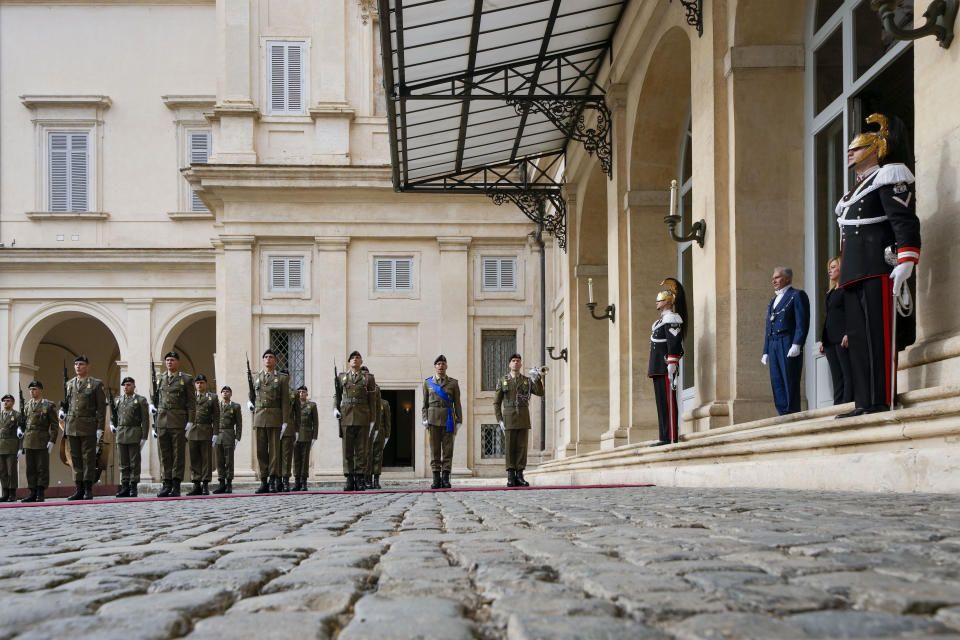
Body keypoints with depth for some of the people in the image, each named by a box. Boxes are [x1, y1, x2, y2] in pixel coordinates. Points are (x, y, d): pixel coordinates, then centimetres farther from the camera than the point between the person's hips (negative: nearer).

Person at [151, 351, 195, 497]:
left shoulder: (186, 379, 2)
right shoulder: (159, 378, 13)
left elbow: (191, 402, -1)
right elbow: (155, 395, 27)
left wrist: (190, 421, -9)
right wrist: (152, 405, 5)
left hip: (178, 422, -4)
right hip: (162, 421, 4)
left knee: (178, 454, -2)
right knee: (164, 454, 4)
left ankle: (176, 486, 0)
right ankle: (167, 484, 9)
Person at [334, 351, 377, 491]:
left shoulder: (368, 378, 8)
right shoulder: (341, 377, 13)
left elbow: (372, 401, 6)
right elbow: (336, 394, 17)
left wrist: (372, 420, 1)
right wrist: (335, 408, -2)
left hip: (362, 417, -1)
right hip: (346, 416, 1)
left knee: (361, 449, -1)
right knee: (347, 449, 0)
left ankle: (360, 480, 3)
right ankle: (349, 480, 2)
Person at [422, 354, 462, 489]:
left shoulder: (453, 383, 8)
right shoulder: (428, 382, 11)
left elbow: (457, 404, 7)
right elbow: (425, 403, 11)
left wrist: (459, 421, 1)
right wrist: (425, 419, 1)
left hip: (448, 419, 0)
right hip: (433, 419, 1)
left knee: (448, 450, -2)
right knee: (435, 450, -1)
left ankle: (445, 478, 1)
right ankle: (436, 479, 1)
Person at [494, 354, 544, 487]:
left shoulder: (528, 381, 11)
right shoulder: (502, 381, 7)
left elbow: (540, 393, -4)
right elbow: (496, 402, 5)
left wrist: (537, 378, -17)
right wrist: (500, 420, -5)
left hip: (524, 419, 2)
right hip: (509, 418, -2)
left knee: (522, 447, -1)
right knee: (510, 447, -3)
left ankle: (519, 476, 3)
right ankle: (511, 477, 1)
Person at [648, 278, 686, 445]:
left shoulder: (671, 319, -11)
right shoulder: (662, 320, 21)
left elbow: (674, 346, -18)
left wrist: (671, 370, -23)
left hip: (666, 368, -10)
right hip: (658, 369, 10)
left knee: (668, 403, -10)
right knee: (662, 403, 9)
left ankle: (671, 437, -9)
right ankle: (665, 437, 12)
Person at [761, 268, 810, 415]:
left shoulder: (797, 295, 3)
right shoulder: (773, 301, 26)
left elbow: (802, 322, -7)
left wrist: (796, 345, -18)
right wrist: (766, 352, 17)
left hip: (789, 344, -7)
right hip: (773, 346, 7)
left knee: (790, 382, -9)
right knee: (777, 382, 2)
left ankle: (793, 415, -9)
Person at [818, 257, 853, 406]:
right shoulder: (831, 292, 25)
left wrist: (848, 334, -21)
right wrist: (823, 340, 18)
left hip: (843, 339, -9)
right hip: (830, 340, 9)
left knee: (848, 375, -10)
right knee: (837, 377, 4)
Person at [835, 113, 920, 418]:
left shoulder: (887, 179, -1)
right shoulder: (854, 193, 28)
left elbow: (906, 223, -13)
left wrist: (905, 263, -24)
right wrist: (846, 275, 23)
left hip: (880, 269, -9)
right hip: (854, 276, 9)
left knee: (880, 335, -12)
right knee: (858, 339, 5)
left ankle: (883, 401, -13)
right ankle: (864, 404, 5)